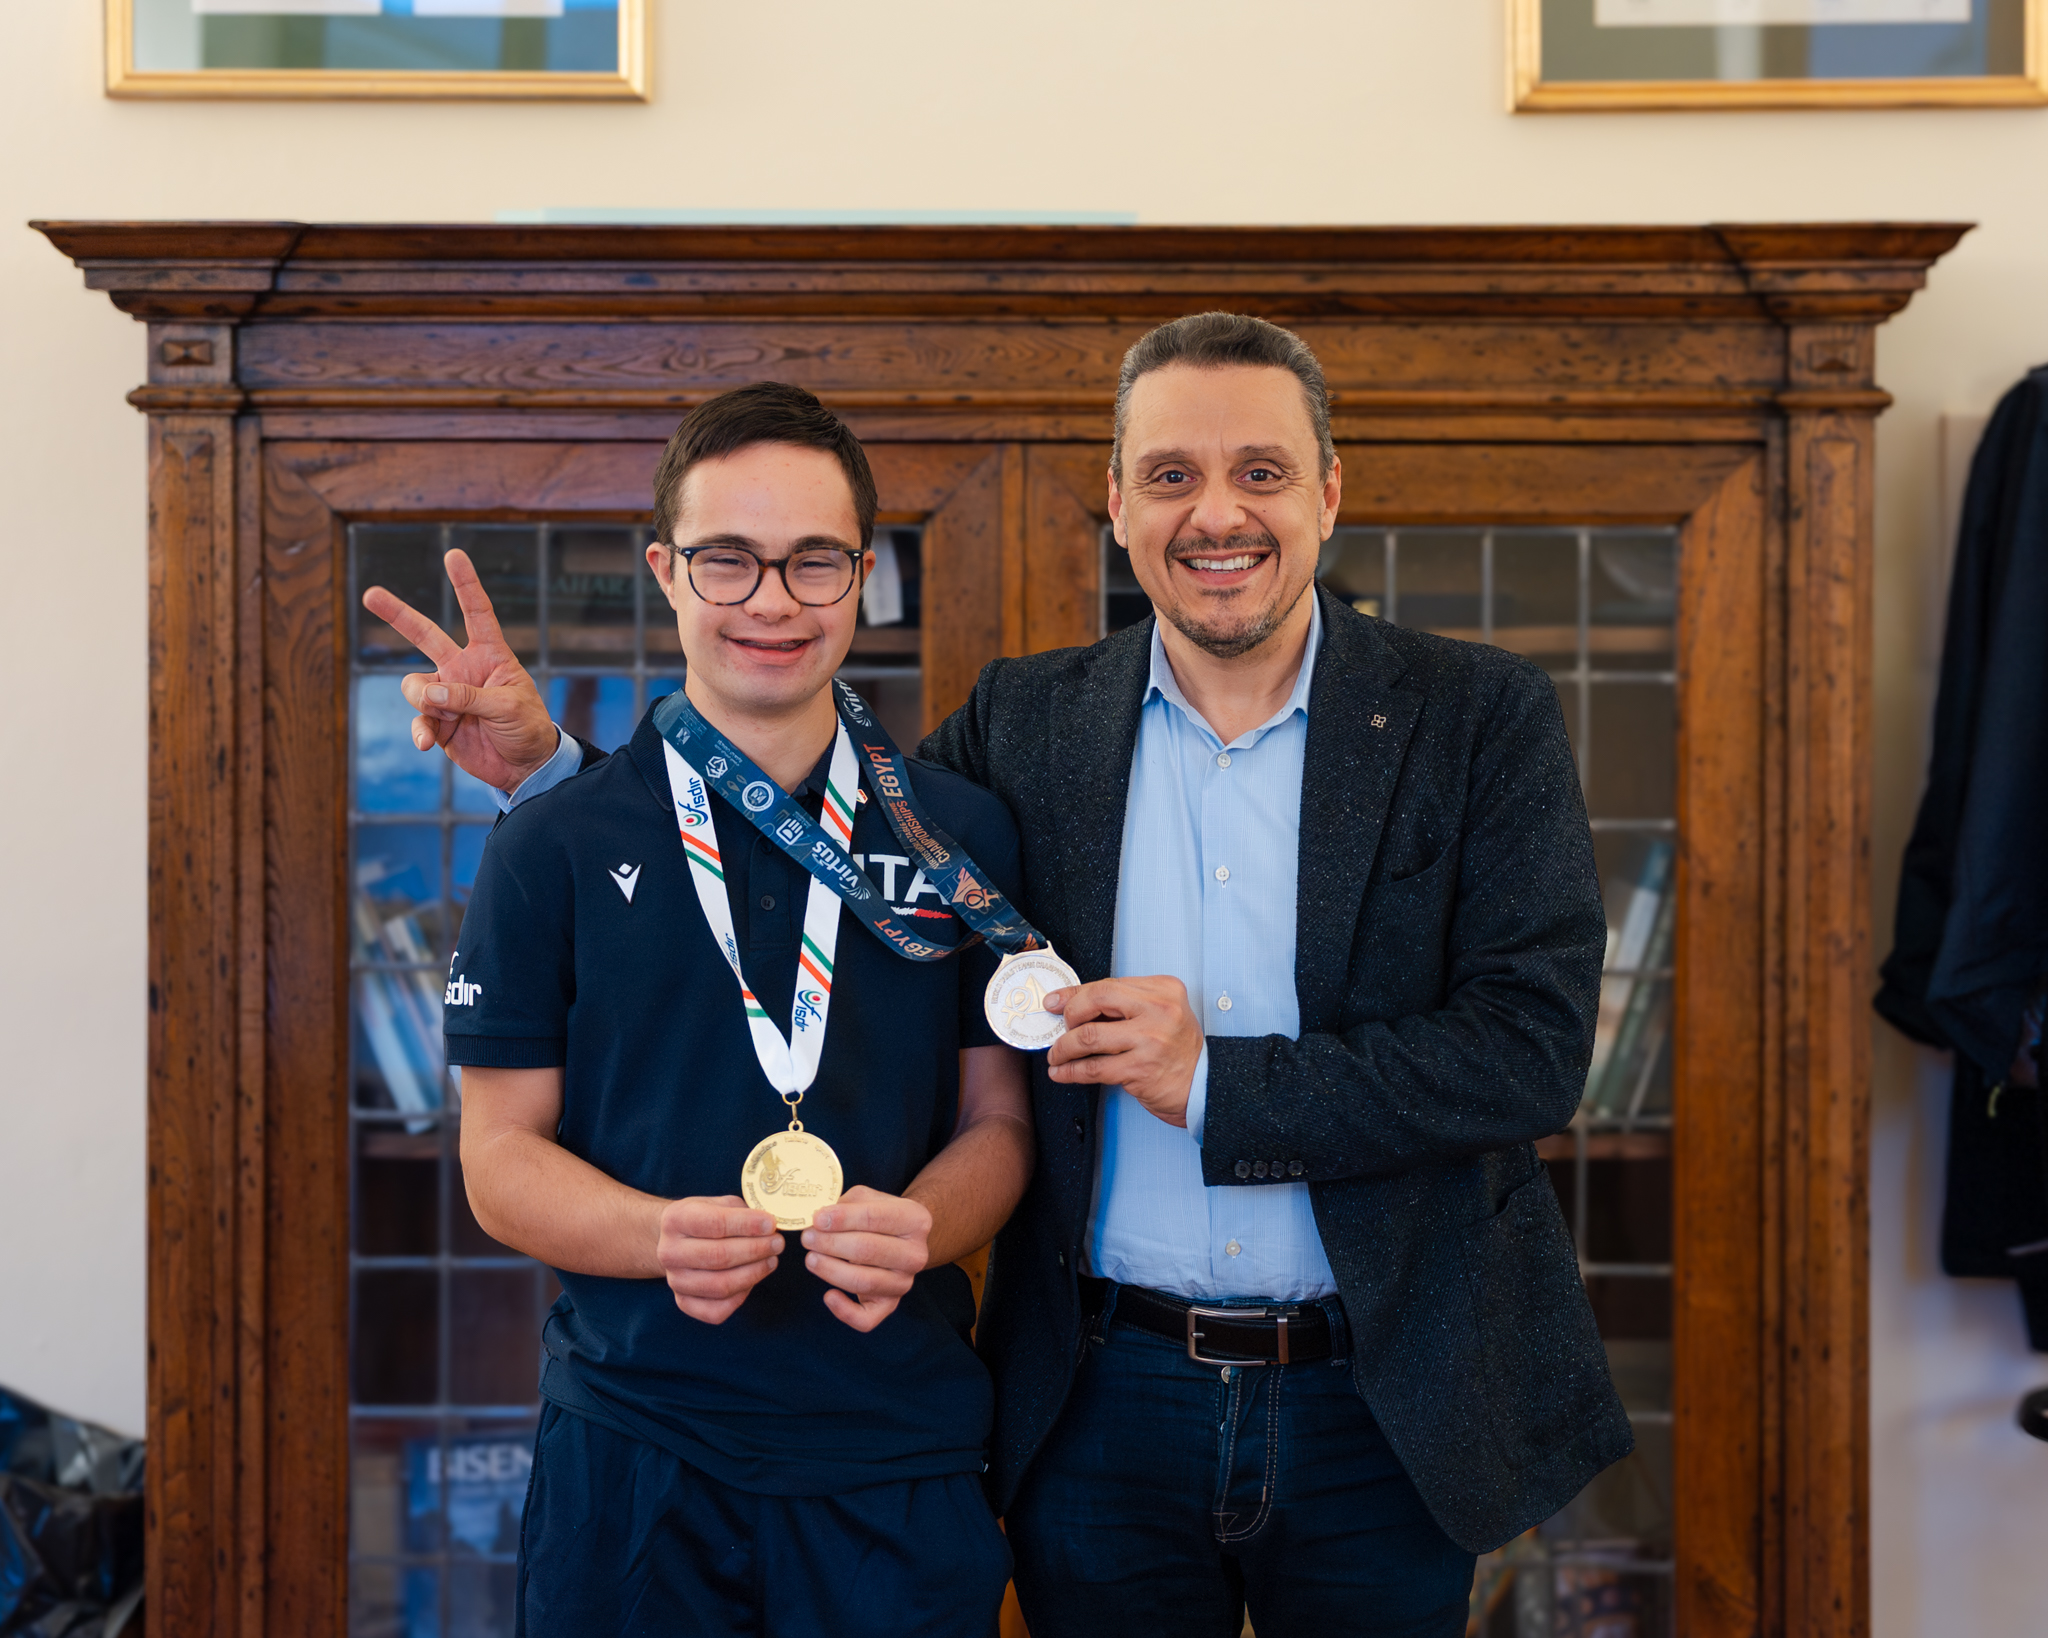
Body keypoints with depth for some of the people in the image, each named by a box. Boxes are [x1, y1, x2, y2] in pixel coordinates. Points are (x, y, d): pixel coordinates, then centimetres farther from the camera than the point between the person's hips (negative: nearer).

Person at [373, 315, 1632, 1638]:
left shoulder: (1480, 718, -5)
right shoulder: (1031, 723, 2)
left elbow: (1535, 1044, -12)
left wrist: (1217, 1081, -18)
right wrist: (547, 754, -1)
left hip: (1381, 1415, -1)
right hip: (1101, 1414, 2)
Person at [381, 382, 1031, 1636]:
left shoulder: (968, 835, 4)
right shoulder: (555, 846, 0)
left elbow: (999, 1116, 7)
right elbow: (502, 1153, 1)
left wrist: (918, 1228, -15)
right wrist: (665, 1235, -18)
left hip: (901, 1456, 1)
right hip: (632, 1449, -1)